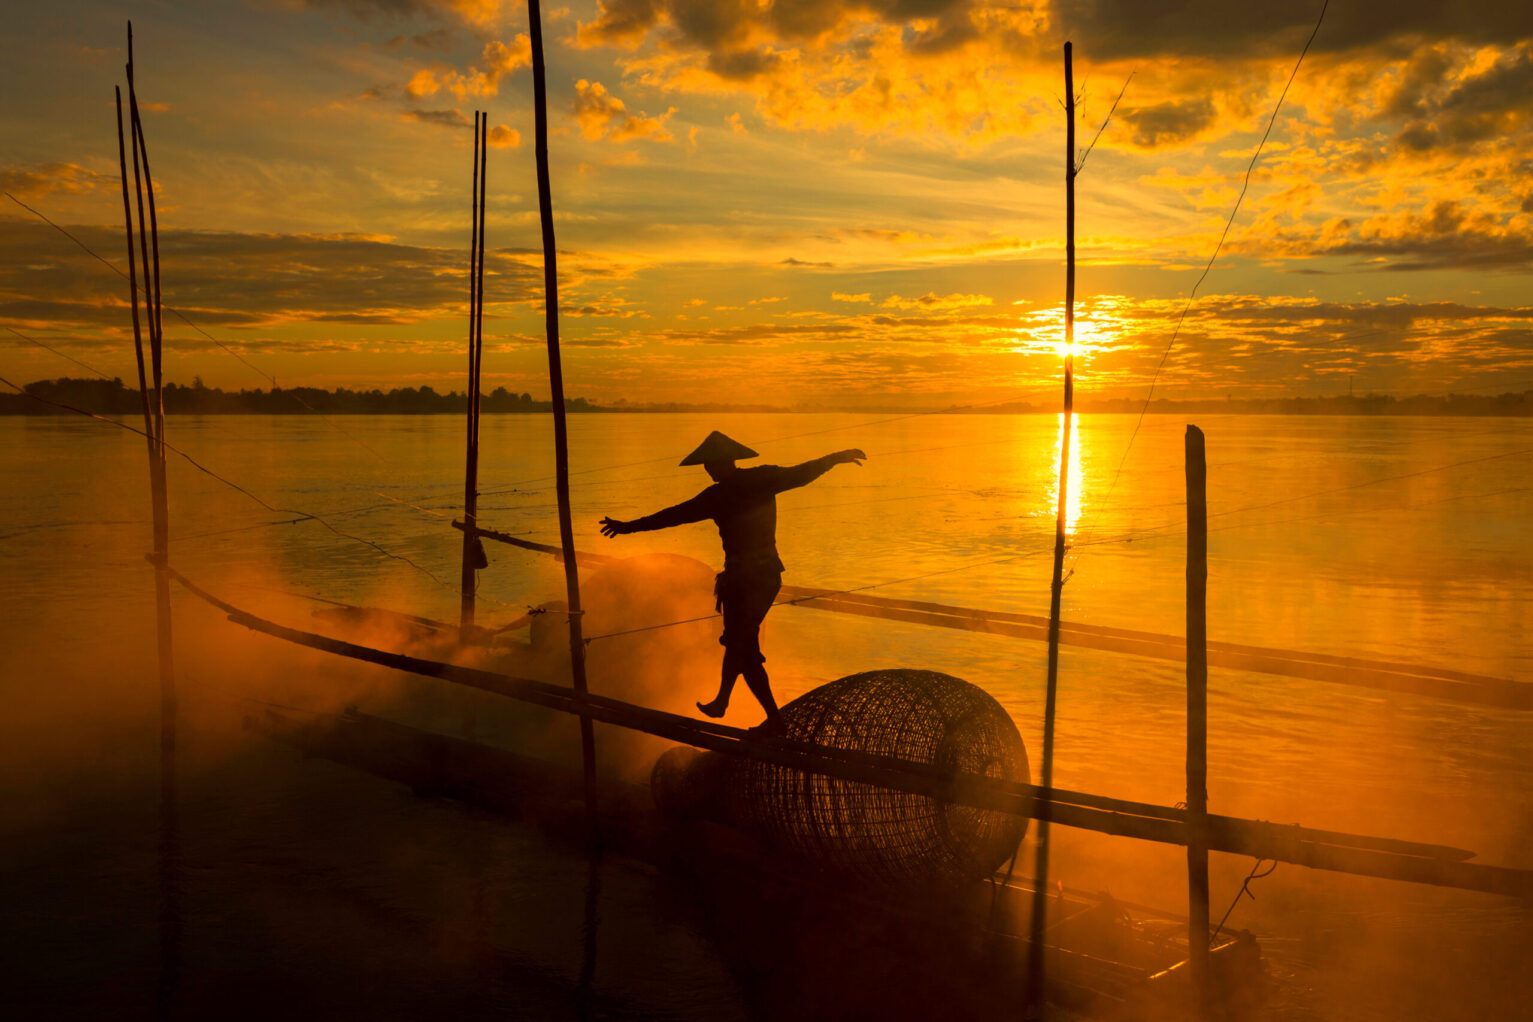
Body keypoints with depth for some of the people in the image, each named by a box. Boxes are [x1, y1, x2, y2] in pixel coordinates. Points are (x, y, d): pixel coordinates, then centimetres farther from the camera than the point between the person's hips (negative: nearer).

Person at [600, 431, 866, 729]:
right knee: (740, 639, 19)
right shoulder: (763, 478, -1)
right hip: (770, 571, 7)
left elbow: (675, 515, -9)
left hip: (743, 577, -7)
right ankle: (721, 702, 29)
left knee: (744, 650, 7)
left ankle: (774, 718, 9)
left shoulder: (719, 495, -14)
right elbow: (802, 473, 6)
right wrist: (837, 457, 21)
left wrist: (630, 526, 0)